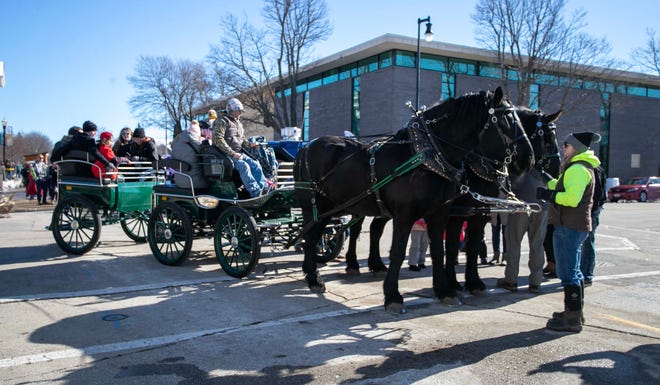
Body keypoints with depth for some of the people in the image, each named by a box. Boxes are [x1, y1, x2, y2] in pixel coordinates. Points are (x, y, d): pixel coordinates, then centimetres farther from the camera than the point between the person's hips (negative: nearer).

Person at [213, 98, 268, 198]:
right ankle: (255, 192, -35)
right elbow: (218, 140, -18)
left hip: (238, 154, 8)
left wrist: (249, 144, 5)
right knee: (244, 166, -30)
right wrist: (232, 153, -23)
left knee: (255, 165, -12)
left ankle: (264, 188, -18)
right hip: (225, 155, -8)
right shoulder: (222, 122, -8)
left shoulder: (238, 123, 20)